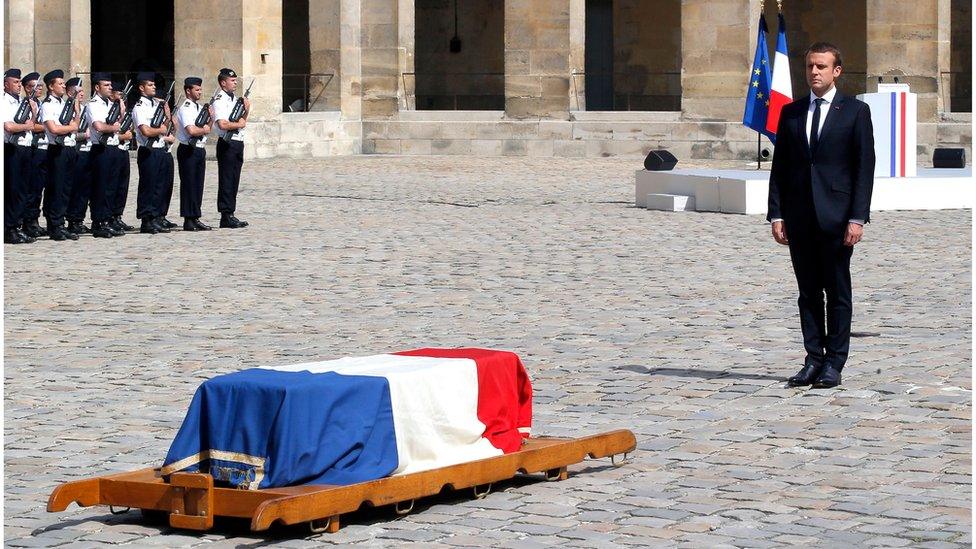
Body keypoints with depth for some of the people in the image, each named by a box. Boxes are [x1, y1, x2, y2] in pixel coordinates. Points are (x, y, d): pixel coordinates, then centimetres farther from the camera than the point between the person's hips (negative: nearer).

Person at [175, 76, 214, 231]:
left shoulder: (200, 108, 15)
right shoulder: (185, 109, -14)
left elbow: (206, 128, 19)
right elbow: (191, 131, -26)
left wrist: (211, 119, 2)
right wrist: (204, 130, -9)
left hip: (200, 150, 9)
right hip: (188, 150, -9)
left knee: (198, 185, 10)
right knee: (189, 185, -5)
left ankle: (195, 218, 15)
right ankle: (188, 220, -3)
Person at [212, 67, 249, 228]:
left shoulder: (235, 99, 17)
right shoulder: (220, 100, -11)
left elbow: (242, 122, 21)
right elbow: (222, 124, -24)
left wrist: (246, 112, 3)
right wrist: (239, 124, -9)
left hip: (238, 143, 9)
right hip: (227, 144, -9)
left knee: (234, 181, 10)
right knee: (226, 181, -6)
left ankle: (230, 214, 15)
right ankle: (225, 217, -4)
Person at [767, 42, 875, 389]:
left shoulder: (855, 111, 1)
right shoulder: (791, 113, 11)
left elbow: (865, 168, -3)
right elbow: (779, 167, 10)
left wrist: (858, 218, -10)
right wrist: (776, 214, 1)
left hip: (836, 216, -4)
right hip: (800, 217, 4)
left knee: (838, 292, 1)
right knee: (808, 292, 7)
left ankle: (834, 364, 5)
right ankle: (813, 360, 11)